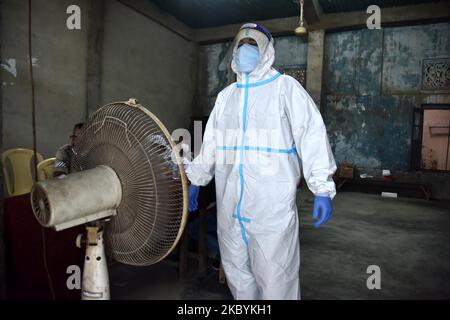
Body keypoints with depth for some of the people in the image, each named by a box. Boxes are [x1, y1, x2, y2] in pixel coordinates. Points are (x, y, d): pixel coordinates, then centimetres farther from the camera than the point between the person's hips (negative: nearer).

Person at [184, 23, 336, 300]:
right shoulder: (226, 95, 17)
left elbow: (312, 136, -6)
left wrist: (322, 189, -15)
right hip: (229, 204, 6)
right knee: (236, 270, 17)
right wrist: (195, 180, 20)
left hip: (272, 203, -5)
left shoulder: (285, 87, 1)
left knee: (276, 275, 1)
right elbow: (210, 144, 21)